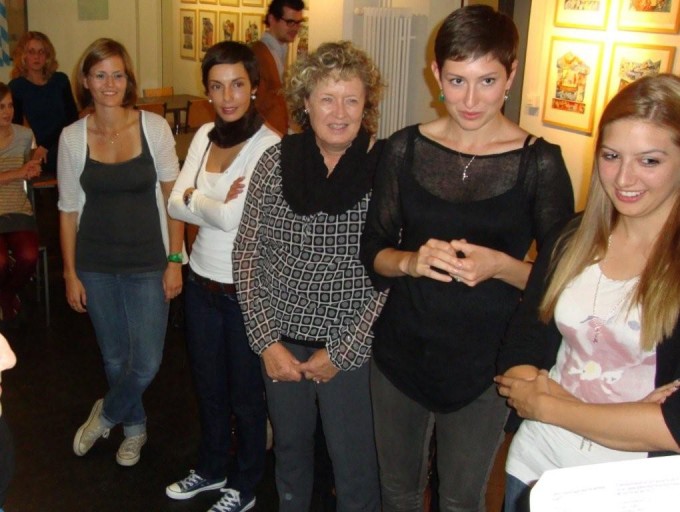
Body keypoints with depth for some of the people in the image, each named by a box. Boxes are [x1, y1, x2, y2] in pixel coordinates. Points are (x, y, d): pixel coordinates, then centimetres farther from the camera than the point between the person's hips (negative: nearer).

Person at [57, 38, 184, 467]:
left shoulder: (154, 127, -7)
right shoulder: (73, 137, -3)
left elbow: (173, 197, -3)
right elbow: (68, 210, 3)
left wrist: (175, 260, -6)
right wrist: (71, 273, 2)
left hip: (148, 263, -2)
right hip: (95, 266, 2)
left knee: (147, 363, -1)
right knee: (115, 356, 15)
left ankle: (106, 414, 30)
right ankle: (135, 428, 40)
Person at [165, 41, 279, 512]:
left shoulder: (269, 147, -19)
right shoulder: (205, 135, 3)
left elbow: (232, 218, -25)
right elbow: (175, 204, 0)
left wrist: (195, 198, -9)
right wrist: (216, 205, -17)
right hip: (202, 279, 7)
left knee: (246, 393, 12)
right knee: (208, 386, 23)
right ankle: (212, 468, 46)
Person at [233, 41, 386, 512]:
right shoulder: (276, 162, -4)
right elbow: (248, 256, -1)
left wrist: (341, 352, -10)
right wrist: (267, 342, -6)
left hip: (352, 352, -3)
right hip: (282, 346, 3)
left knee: (356, 470, 12)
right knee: (290, 448, 25)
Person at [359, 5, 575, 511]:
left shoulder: (540, 162, -10)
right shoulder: (407, 148, -4)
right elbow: (373, 252, 0)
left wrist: (500, 266, -25)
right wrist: (411, 261, -21)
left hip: (483, 365, -2)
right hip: (400, 352, 2)